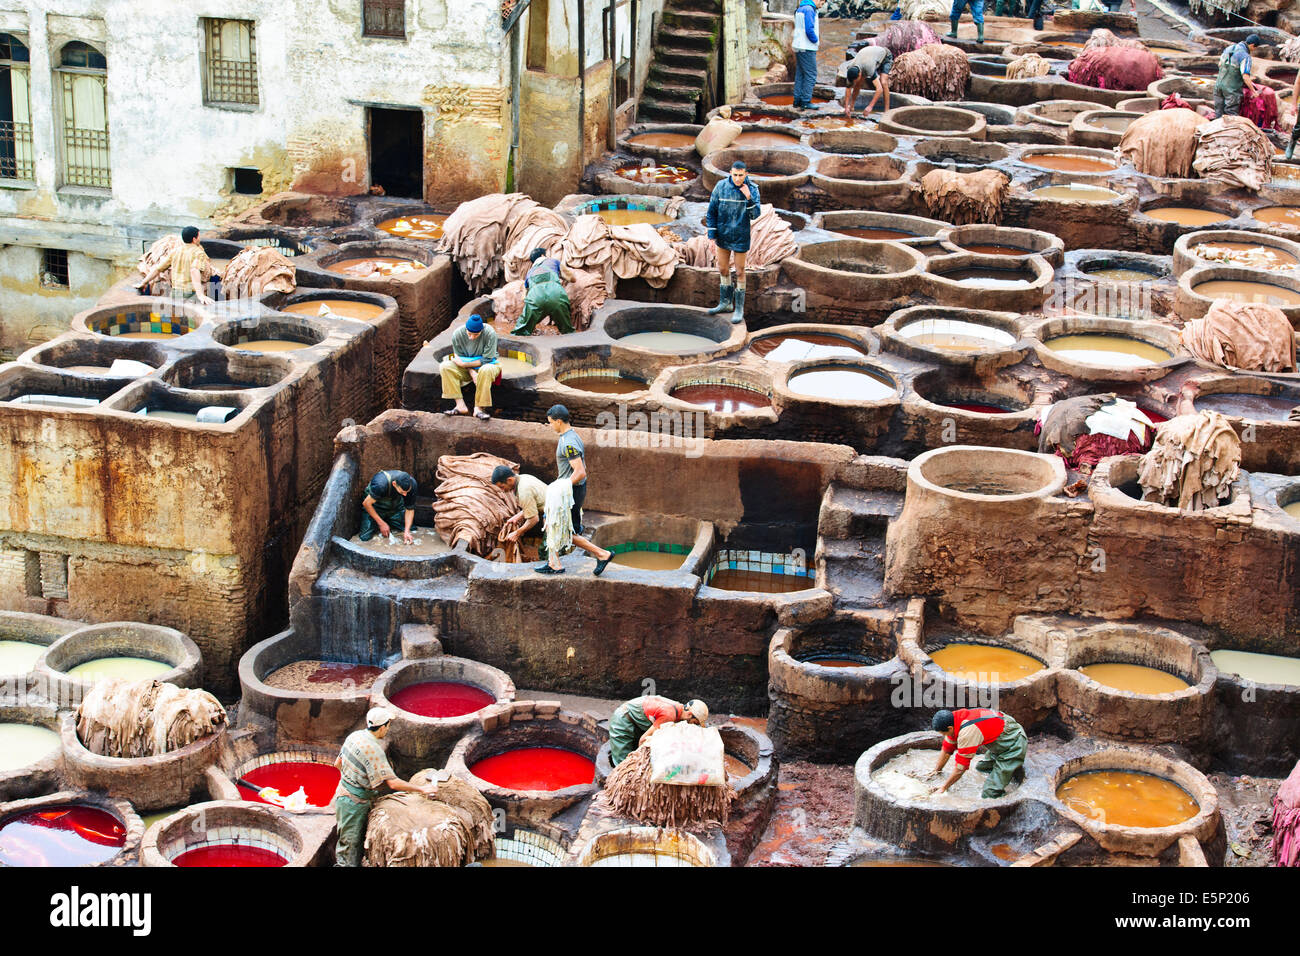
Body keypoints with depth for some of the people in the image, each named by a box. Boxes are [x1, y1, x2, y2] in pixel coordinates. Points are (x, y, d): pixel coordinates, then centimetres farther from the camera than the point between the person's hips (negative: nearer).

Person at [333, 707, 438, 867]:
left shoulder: (354, 736, 2)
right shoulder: (373, 750, -24)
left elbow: (338, 763, 14)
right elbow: (393, 783, -25)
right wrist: (422, 790, -18)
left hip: (344, 793, 9)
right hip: (354, 802, -9)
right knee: (350, 844, 0)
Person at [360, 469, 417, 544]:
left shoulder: (412, 483, -27)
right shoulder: (381, 484, -40)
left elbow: (410, 509, -15)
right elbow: (366, 503, -27)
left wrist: (407, 531, -26)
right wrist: (381, 523, -24)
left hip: (396, 507, 4)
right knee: (365, 537, -16)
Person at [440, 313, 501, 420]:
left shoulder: (490, 333, -23)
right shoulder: (457, 334, -14)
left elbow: (486, 360, -18)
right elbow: (460, 358, -5)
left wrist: (464, 364, -22)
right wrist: (472, 372, -22)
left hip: (487, 364, -3)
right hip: (467, 369, 3)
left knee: (486, 370, -40)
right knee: (444, 366, -23)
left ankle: (478, 409, -33)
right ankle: (460, 405, -26)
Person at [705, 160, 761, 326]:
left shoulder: (752, 189, -13)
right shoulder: (721, 187, -9)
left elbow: (754, 216, -17)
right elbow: (711, 212, -2)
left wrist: (749, 198, -32)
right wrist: (712, 236, -3)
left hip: (740, 237, -3)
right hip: (723, 236, 3)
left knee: (739, 272, 4)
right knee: (723, 270, 15)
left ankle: (739, 309, 14)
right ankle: (725, 303, 31)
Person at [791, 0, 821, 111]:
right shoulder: (809, 9, -15)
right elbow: (809, 30, -22)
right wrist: (816, 41, -7)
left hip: (799, 47, 10)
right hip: (807, 48, -10)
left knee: (800, 74, 12)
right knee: (811, 75, -6)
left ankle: (797, 100, 14)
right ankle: (805, 102, -7)